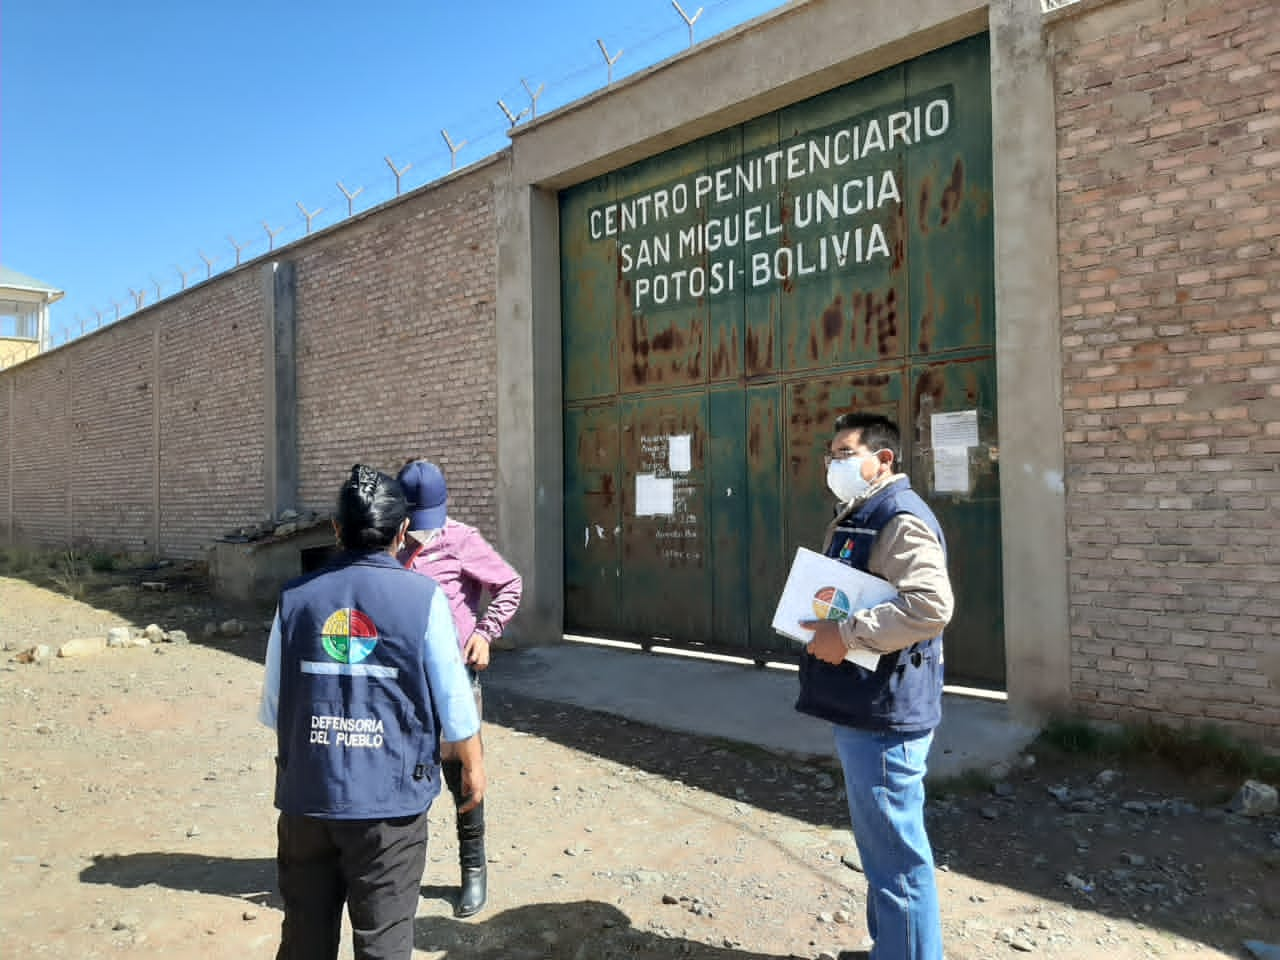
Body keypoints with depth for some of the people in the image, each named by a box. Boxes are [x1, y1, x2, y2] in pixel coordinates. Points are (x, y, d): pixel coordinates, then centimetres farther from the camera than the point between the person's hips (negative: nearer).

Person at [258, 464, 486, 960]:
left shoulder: (295, 597, -1)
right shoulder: (423, 597, -11)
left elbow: (272, 704, 7)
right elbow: (453, 701, -7)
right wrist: (473, 767, 10)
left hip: (306, 795, 4)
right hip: (389, 797, -3)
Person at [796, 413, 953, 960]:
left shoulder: (901, 518, -16)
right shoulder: (853, 518, 16)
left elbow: (930, 606, -30)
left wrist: (848, 635, -24)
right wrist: (819, 624, 5)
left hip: (884, 714, -11)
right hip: (859, 708, 11)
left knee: (895, 854, 2)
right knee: (879, 848, 23)